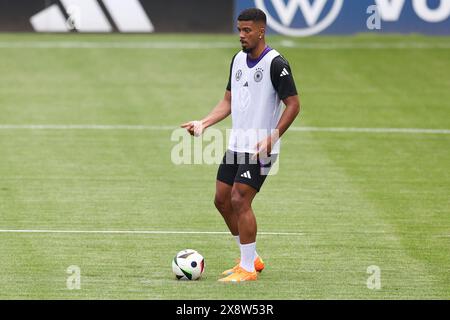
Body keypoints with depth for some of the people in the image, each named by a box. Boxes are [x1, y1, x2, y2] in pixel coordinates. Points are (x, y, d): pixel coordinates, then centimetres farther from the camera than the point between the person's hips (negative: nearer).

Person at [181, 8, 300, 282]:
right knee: (222, 200, 9)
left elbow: (293, 105, -15)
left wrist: (271, 139, -22)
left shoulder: (276, 64, -14)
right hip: (237, 144, 8)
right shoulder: (238, 59, 10)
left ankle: (248, 269, -4)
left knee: (240, 201, -13)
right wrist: (203, 123, 4)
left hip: (260, 149, -8)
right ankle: (251, 258, 23)